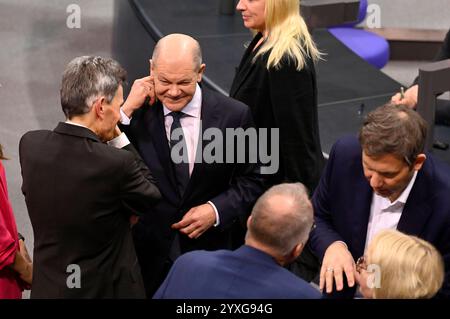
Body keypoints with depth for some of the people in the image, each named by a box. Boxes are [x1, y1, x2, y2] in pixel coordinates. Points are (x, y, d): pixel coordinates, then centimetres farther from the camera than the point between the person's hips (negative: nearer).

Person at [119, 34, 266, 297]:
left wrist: (217, 210, -16)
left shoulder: (233, 115, -9)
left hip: (209, 252, 0)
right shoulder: (137, 113, -7)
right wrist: (126, 112, -20)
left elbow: (252, 181, 0)